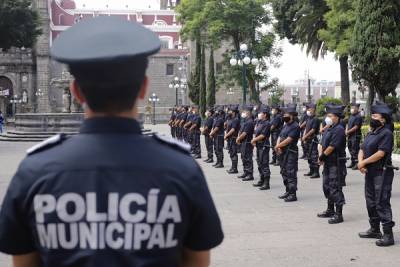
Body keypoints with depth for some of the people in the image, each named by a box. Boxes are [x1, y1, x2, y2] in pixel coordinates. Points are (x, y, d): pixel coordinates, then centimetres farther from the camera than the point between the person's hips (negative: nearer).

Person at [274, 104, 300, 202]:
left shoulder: (295, 126, -13)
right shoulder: (285, 126, 16)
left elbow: (288, 140, -19)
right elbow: (280, 137, 12)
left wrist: (278, 146, -10)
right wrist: (278, 147, -7)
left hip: (291, 153, -10)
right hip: (283, 153, 10)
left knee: (291, 174, -8)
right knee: (284, 173, 16)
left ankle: (293, 195, -4)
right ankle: (288, 191, 26)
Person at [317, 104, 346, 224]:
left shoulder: (339, 130, -17)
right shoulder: (329, 129, 14)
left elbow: (331, 147, -21)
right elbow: (322, 144, 14)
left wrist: (322, 156, -9)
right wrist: (321, 156, -2)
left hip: (336, 163, -10)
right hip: (328, 163, 10)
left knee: (335, 188, -7)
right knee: (327, 186, 18)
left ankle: (339, 214, -2)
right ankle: (330, 210, 32)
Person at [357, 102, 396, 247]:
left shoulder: (386, 133, -13)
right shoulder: (371, 133, 16)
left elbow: (380, 153, -21)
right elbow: (362, 150, 14)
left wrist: (364, 162, -12)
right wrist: (360, 162, -6)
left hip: (382, 173, -10)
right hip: (370, 173, 10)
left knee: (382, 203, -9)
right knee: (371, 202, 17)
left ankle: (388, 235, -5)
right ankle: (375, 229, 30)